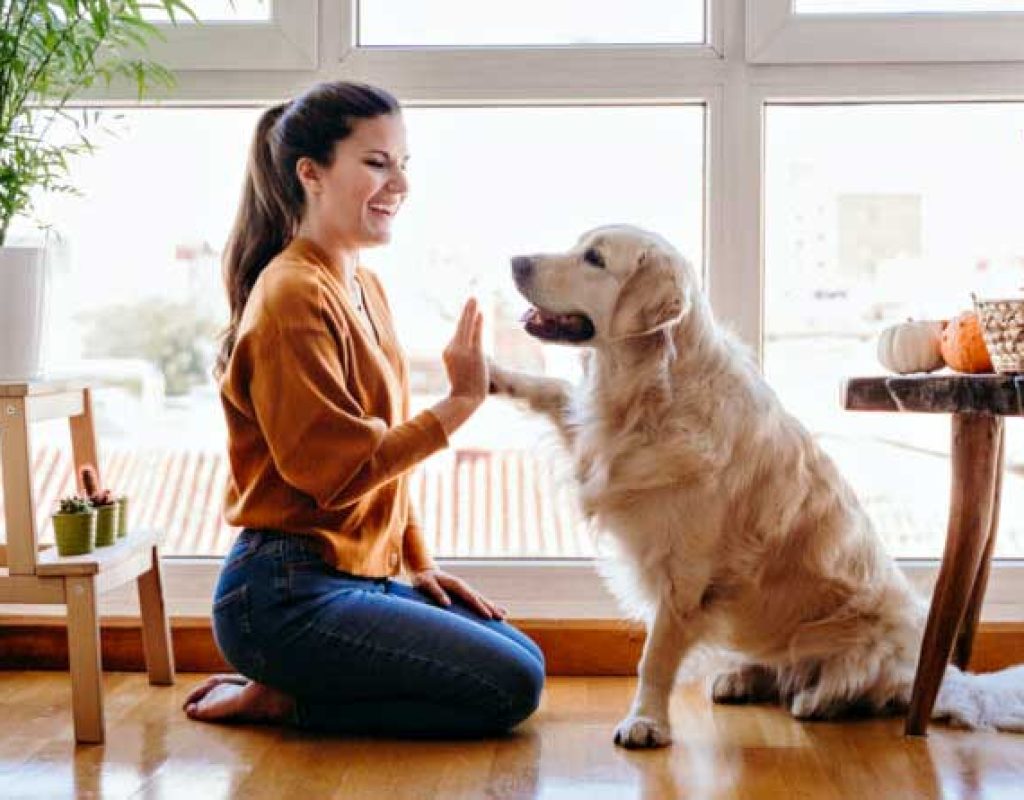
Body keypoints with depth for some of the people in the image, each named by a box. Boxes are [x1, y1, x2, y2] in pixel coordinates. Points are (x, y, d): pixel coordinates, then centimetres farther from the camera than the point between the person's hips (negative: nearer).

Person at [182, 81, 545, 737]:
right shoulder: (293, 296, -17)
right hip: (286, 596, -10)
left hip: (361, 577, 10)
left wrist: (419, 564, 11)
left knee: (526, 660, 12)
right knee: (509, 688, -11)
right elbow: (338, 470, -22)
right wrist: (460, 404, -19)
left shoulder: (365, 289, 13)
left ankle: (287, 691, 10)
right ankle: (281, 700, -2)